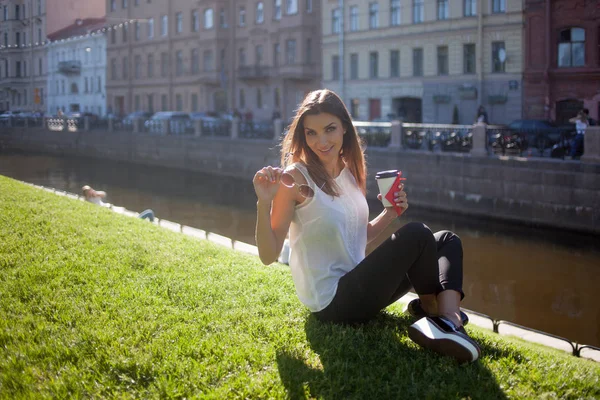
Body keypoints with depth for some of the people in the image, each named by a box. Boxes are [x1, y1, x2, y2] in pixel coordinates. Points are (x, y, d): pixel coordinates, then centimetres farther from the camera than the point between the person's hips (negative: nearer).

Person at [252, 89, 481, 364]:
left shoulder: (353, 171, 7)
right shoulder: (296, 178, -14)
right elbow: (268, 255, -16)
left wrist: (390, 214, 0)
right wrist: (264, 203, -31)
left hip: (355, 285, 9)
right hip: (331, 302, -9)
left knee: (446, 241, 7)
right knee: (415, 235, -20)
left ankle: (449, 320, -18)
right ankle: (431, 308, 5)